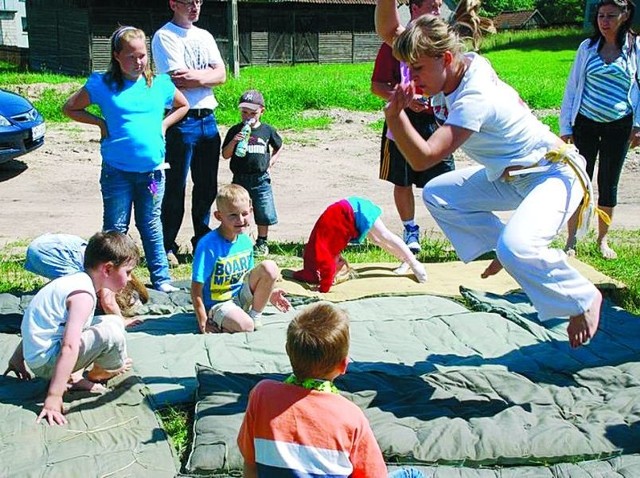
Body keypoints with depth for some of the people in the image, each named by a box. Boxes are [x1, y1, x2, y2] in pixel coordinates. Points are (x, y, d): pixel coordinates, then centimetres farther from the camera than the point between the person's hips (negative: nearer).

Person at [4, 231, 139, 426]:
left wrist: (18, 358, 26)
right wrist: (54, 398, -34)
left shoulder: (74, 280, 8)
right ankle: (95, 375, 8)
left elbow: (40, 321, 18)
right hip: (47, 360, -10)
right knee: (111, 334, -22)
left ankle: (74, 376, 5)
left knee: (114, 322, 14)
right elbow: (69, 348, -30)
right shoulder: (83, 295, -21)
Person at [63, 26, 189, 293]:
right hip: (117, 171, -2)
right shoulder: (102, 85, -3)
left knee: (151, 226, 14)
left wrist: (164, 124, 6)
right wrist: (100, 123, -3)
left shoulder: (160, 83, 3)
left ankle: (161, 277, 21)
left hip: (152, 170, 2)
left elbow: (183, 106, 21)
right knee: (115, 228, 6)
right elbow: (70, 108, 7)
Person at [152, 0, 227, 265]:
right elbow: (178, 81, -16)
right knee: (176, 187, -2)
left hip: (208, 118, 7)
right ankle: (167, 247, 7)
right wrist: (208, 75, -5)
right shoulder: (164, 37, -6)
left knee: (207, 186, 13)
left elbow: (221, 75, 4)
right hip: (182, 120, -7)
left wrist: (196, 76, -11)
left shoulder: (205, 36, 15)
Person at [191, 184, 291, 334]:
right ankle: (218, 324, -3)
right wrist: (203, 323, -19)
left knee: (270, 268, -15)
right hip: (217, 304, -6)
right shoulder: (208, 245, -21)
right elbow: (196, 290, -18)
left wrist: (268, 292, 5)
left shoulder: (245, 241, 0)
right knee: (244, 326, -35)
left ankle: (255, 316, -2)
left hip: (241, 297, 7)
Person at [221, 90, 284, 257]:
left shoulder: (267, 130, 3)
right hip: (240, 179, 0)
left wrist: (271, 161, 6)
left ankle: (262, 242, 23)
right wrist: (234, 141, -16)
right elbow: (225, 155, -1)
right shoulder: (235, 131, 1)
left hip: (261, 179, 1)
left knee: (264, 212, 5)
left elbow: (278, 147, 20)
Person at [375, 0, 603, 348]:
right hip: (511, 176, 9)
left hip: (555, 175, -9)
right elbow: (389, 31, -6)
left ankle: (584, 299, -6)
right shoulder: (465, 62, -8)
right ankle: (505, 250, 15)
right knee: (436, 195, 8)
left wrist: (394, 115, -50)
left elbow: (422, 158, -39)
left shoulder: (473, 99, -32)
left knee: (515, 247, -34)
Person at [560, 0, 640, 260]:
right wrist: (565, 126, 2)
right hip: (585, 124, 0)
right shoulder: (588, 47, 2)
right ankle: (571, 241, 9)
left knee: (609, 184, 8)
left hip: (619, 126, 0)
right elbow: (572, 87, 5)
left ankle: (603, 239, 22)